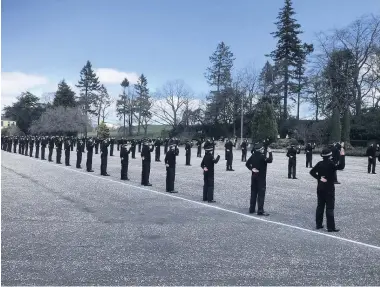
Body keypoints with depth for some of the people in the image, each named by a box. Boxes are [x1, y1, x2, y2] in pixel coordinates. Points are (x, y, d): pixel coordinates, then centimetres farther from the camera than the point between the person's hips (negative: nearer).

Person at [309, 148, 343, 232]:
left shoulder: (319, 164, 2)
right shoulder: (331, 163, -13)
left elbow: (312, 172, -3)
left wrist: (319, 178, -6)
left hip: (320, 187, 5)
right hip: (329, 188, -5)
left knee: (320, 206, 13)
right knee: (330, 208, -1)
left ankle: (318, 224, 18)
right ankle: (331, 227, 1)